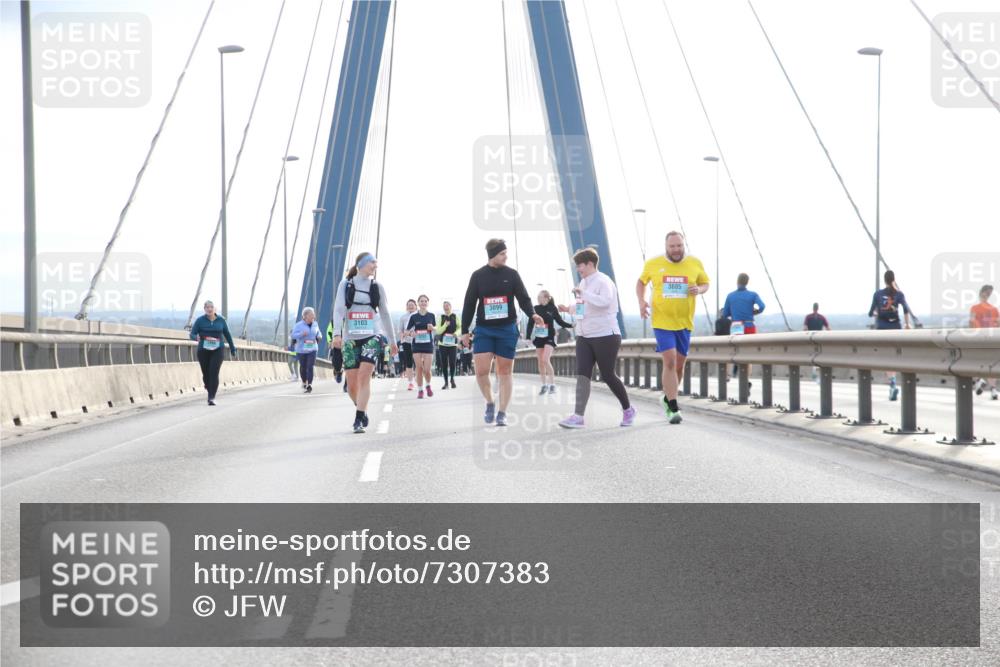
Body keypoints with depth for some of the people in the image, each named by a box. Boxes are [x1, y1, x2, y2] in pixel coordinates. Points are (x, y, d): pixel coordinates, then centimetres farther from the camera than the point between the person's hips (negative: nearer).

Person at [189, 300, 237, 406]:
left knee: (214, 373, -17)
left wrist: (233, 350, 15)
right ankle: (211, 390, 39)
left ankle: (211, 398, -16)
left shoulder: (221, 320, 2)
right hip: (203, 351, 1)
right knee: (206, 374, 8)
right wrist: (196, 337, -31)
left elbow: (227, 335, 12)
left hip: (218, 351, -1)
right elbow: (192, 334, -7)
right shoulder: (200, 320, -3)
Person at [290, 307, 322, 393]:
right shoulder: (299, 325, -8)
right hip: (301, 350, -1)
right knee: (303, 367, 12)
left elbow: (318, 333, 19)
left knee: (310, 367, -14)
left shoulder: (315, 324, 4)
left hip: (312, 350, 1)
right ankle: (304, 382, 39)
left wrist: (319, 336, -3)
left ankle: (309, 386, -17)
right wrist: (301, 334, -28)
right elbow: (293, 335, -11)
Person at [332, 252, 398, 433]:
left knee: (364, 375, -19)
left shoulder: (377, 287, 8)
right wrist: (337, 333, -21)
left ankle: (359, 420, -17)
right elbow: (339, 309, -6)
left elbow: (385, 314, 16)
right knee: (351, 385, 1)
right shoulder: (345, 284, 4)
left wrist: (392, 340, 19)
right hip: (351, 339, 0)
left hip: (372, 337, 0)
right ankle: (363, 411, 28)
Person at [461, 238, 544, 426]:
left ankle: (502, 413, 10)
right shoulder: (478, 275, 2)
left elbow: (523, 298, 0)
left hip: (507, 329, 0)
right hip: (483, 329, 0)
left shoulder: (511, 274, 1)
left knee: (505, 371, 2)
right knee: (481, 370, -11)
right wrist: (465, 330, 5)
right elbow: (469, 304, 6)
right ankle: (490, 403, 14)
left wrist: (532, 314, -20)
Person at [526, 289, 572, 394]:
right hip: (538, 337, 4)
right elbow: (530, 323, 2)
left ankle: (552, 384, -10)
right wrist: (528, 336, -4)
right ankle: (544, 385, 17)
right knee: (540, 362, 6)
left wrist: (571, 325, -9)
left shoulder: (552, 309, -6)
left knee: (546, 360, -16)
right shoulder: (536, 309, -1)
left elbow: (560, 321, 3)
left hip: (549, 337, -4)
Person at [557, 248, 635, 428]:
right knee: (582, 375, -7)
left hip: (605, 336, -8)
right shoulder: (584, 282, 15)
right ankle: (578, 416, -15)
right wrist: (569, 309, 10)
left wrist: (582, 293, -27)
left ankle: (627, 409, 22)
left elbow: (605, 301, -30)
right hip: (584, 337, 8)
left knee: (608, 376, 0)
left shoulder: (603, 281, -11)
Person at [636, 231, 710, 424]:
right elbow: (641, 282, 15)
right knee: (670, 362, -14)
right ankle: (673, 408, -12)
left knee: (679, 364, 12)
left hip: (684, 323, 3)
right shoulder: (653, 264, -2)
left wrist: (699, 289, -10)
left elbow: (705, 283, 13)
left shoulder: (695, 263, 0)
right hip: (662, 321, -3)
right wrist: (641, 301, -3)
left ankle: (668, 399, 36)